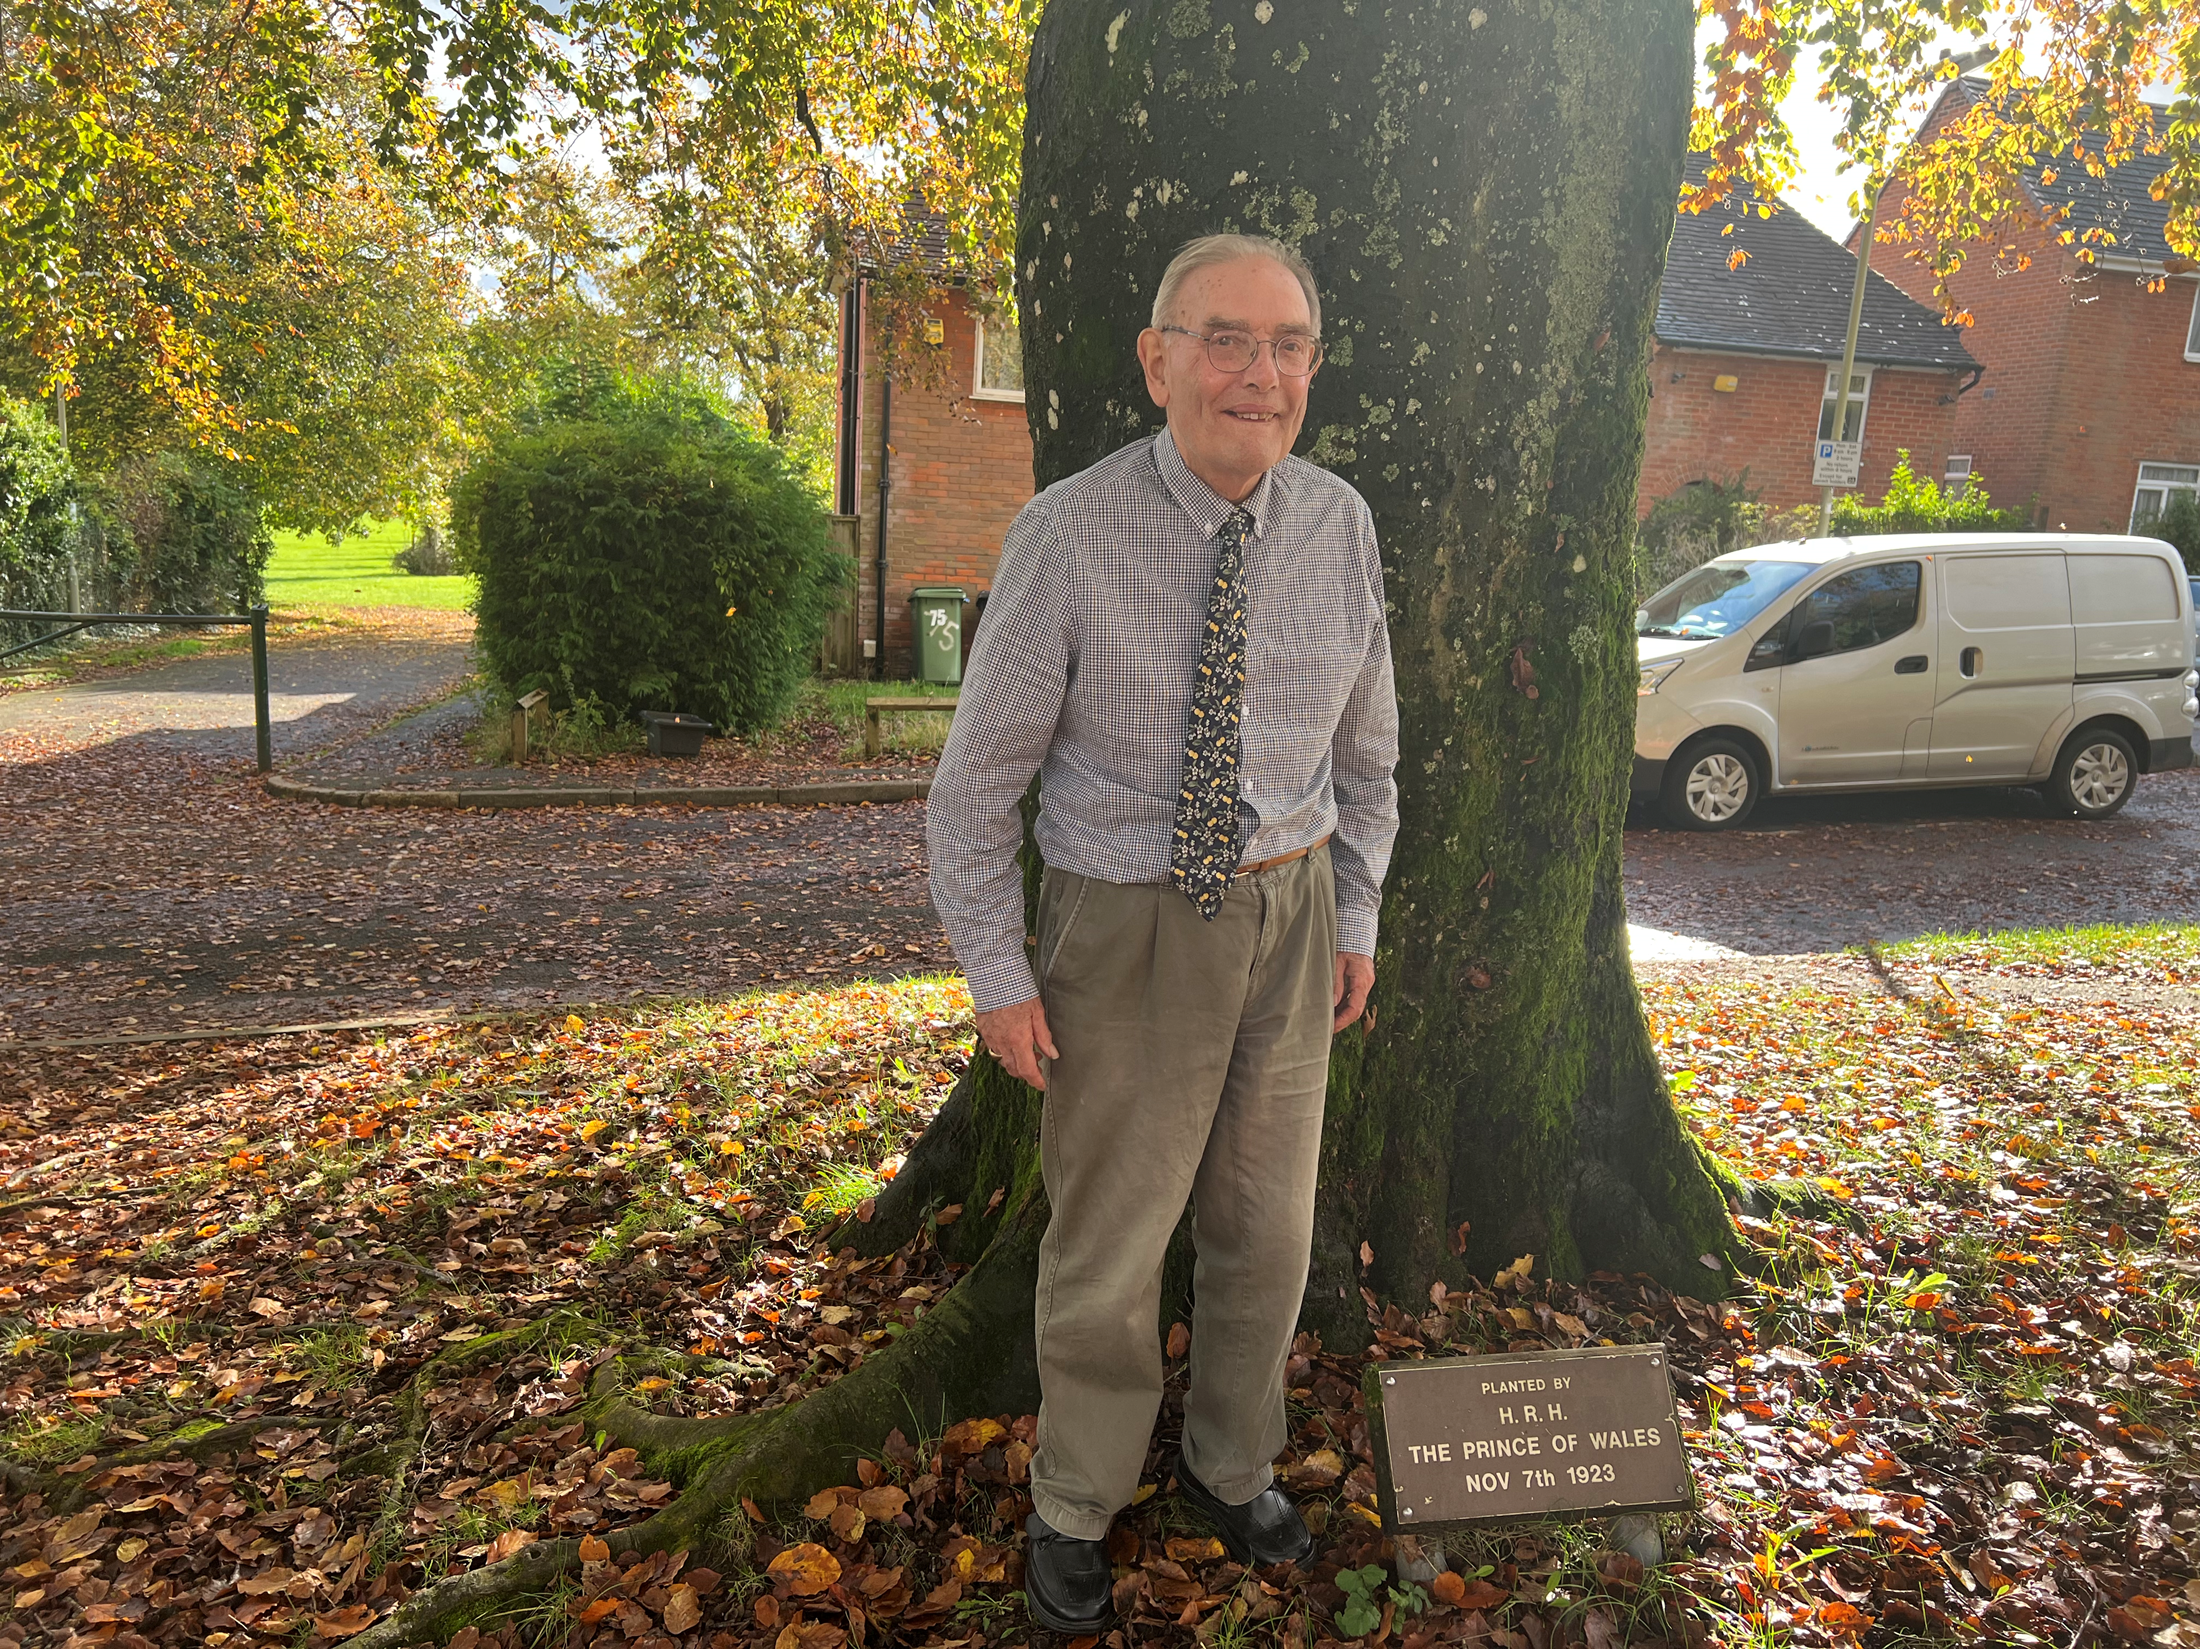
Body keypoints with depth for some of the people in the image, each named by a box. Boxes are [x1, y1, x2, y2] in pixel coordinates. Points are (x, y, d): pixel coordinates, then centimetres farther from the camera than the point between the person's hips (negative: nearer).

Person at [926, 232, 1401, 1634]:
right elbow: (983, 776, -9)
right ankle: (1079, 1506, 37)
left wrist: (1356, 918, 9)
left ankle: (1233, 1466, 45)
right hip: (1127, 925, -4)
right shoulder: (1069, 537, -15)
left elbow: (1366, 749, 10)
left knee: (1269, 1230, 18)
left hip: (1291, 918, 4)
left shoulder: (1341, 528, -3)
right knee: (1108, 1244, 10)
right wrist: (999, 970, -8)